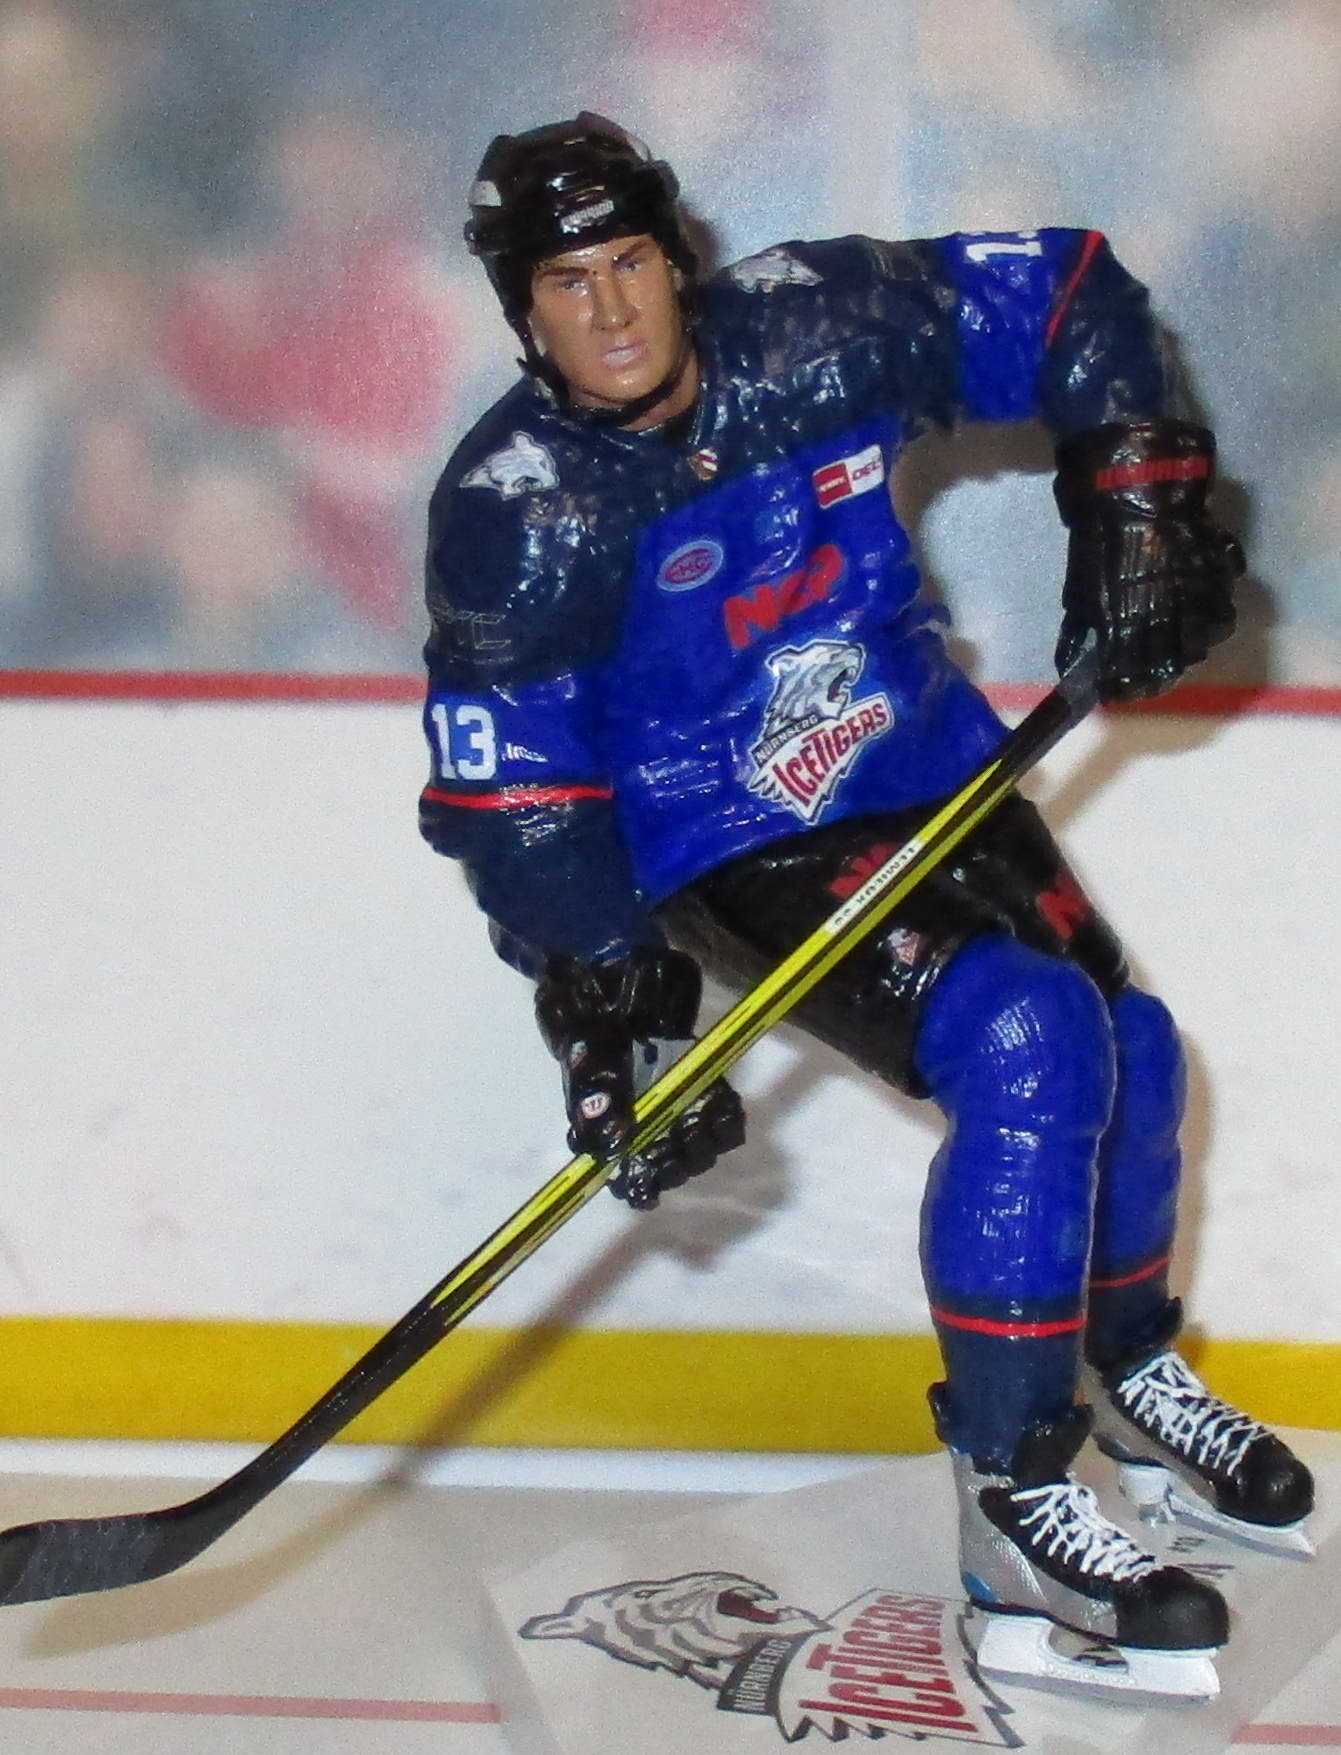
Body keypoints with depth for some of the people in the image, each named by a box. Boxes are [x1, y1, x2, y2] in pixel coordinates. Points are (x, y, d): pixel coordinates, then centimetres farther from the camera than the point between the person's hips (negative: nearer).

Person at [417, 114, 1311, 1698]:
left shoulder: (816, 324, -13)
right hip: (733, 851, -5)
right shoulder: (517, 511, -20)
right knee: (1027, 1044, -25)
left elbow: (1066, 301, -1)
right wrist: (607, 1009, -21)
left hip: (932, 772, 6)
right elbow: (511, 788, -17)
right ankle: (1011, 1502, -15)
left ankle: (1129, 1372, 38)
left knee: (1129, 1045, 8)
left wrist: (1135, 504, -10)